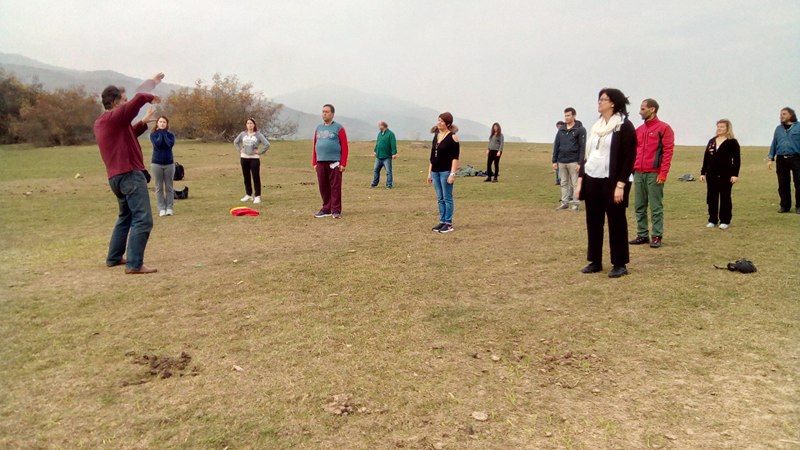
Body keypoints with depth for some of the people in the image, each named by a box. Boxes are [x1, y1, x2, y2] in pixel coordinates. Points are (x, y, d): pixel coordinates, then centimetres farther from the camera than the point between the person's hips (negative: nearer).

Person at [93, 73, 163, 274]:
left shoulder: (100, 123, 17)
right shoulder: (115, 117, -11)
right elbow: (139, 98, -22)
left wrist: (144, 121, 23)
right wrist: (152, 97, -2)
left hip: (116, 176, 10)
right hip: (130, 174, -10)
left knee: (126, 216, 24)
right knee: (143, 220, -11)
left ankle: (114, 257, 29)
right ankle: (134, 264, -14)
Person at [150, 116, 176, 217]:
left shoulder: (170, 135, 7)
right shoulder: (153, 134, 4)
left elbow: (170, 144, -14)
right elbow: (157, 144, -16)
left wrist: (164, 133, -6)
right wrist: (160, 133, -5)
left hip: (169, 163, 1)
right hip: (156, 163, -1)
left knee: (169, 187, 2)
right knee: (159, 187, 1)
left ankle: (169, 208, 5)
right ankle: (161, 209, 2)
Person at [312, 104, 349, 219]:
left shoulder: (338, 128, 1)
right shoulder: (318, 128, 17)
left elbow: (344, 147, -4)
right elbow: (315, 146, 17)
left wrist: (343, 164, -11)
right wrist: (314, 163, 11)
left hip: (334, 163, -5)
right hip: (321, 163, 5)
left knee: (335, 187, -4)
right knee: (323, 188, 7)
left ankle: (336, 211, 1)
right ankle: (326, 209, 17)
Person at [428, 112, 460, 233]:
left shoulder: (452, 137, -7)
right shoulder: (436, 136, 13)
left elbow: (455, 157, -12)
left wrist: (452, 174, -18)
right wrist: (429, 172, 16)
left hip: (446, 172, -7)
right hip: (435, 171, 7)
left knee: (447, 198, -1)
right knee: (440, 199, 11)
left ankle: (448, 223, 6)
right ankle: (442, 221, 19)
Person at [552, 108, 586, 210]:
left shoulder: (580, 129, -3)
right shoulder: (561, 130, 11)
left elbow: (582, 147, -7)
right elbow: (556, 146, 12)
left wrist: (580, 163, -13)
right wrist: (554, 161, 7)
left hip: (573, 162, -5)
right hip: (561, 162, 5)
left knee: (575, 184, 0)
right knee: (564, 183, 9)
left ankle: (575, 204, 5)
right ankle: (564, 203, 16)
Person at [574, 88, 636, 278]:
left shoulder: (624, 126, -7)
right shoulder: (596, 126, 13)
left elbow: (629, 158, -12)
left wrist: (620, 185, -18)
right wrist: (580, 179, 9)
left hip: (612, 182, -6)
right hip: (592, 180, 6)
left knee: (616, 223, 2)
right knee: (593, 222, 9)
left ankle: (620, 264, 12)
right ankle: (595, 261, 19)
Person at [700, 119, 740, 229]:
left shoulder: (732, 142, -3)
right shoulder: (711, 141, 12)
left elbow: (737, 159, -7)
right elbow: (706, 158, 13)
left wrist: (735, 174, -14)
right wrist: (703, 172, 8)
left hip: (725, 175, -5)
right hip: (711, 175, 5)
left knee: (725, 198, 3)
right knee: (711, 197, 7)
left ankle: (725, 221, 11)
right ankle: (712, 220, 15)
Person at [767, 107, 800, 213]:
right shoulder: (778, 129, 15)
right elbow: (774, 144, 17)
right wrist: (771, 158, 11)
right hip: (781, 159, 4)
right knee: (783, 184, 7)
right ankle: (785, 206, 17)